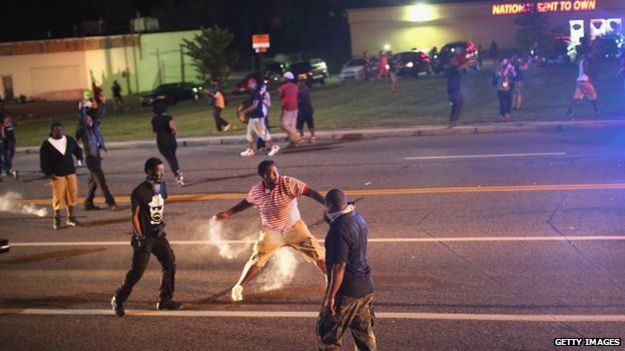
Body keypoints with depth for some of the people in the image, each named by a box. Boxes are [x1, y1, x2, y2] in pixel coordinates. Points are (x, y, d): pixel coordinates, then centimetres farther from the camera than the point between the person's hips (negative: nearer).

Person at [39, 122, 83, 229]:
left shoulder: (69, 140, 7)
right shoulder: (47, 145, -4)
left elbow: (77, 150, 25)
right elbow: (43, 161, -4)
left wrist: (79, 158, 11)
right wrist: (49, 173, -12)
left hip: (71, 172, 4)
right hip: (57, 175, -4)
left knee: (72, 195, 4)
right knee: (58, 196, -6)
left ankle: (71, 217, 16)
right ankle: (57, 219, 6)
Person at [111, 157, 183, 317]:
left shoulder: (161, 187, 4)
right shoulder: (140, 191, -17)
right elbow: (134, 216, -14)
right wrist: (139, 237, -17)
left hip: (158, 234, 7)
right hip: (144, 237, -7)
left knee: (170, 264, 5)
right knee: (137, 271, -6)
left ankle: (165, 300, 18)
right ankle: (118, 300, 12)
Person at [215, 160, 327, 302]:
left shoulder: (288, 183, -24)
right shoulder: (256, 190, -13)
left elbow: (310, 192, -31)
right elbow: (246, 202, 9)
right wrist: (227, 213, 11)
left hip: (294, 228, -1)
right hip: (271, 232, 1)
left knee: (316, 253, -2)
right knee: (256, 261, 2)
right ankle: (238, 287, 21)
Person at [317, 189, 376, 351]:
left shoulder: (339, 229, -23)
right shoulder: (358, 219, 4)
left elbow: (339, 266, -24)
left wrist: (331, 296, -19)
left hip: (347, 291, -8)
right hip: (366, 288, 8)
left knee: (326, 332, 7)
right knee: (364, 331, 17)